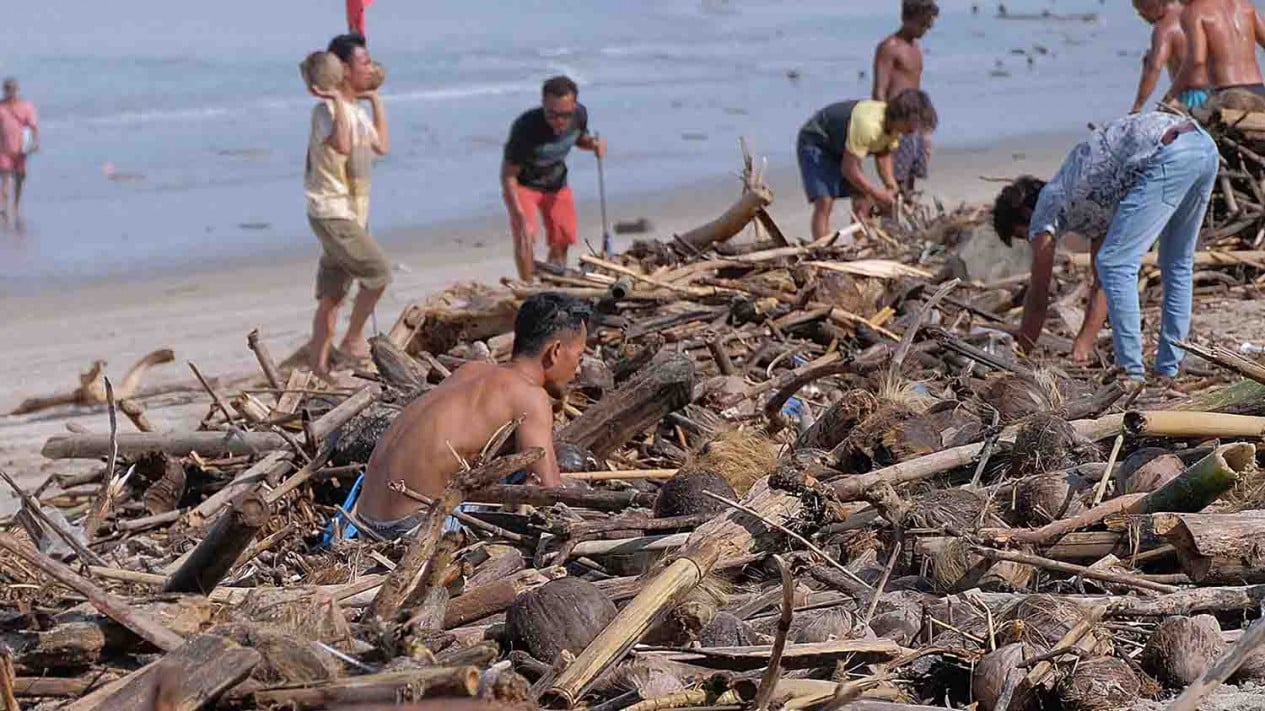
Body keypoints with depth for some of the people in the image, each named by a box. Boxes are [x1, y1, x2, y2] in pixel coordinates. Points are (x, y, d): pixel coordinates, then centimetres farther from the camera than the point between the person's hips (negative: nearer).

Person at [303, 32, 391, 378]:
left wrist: (376, 100, 26)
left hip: (351, 214, 9)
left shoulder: (356, 110, 14)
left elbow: (382, 146, 28)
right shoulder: (328, 109, -16)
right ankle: (352, 342, 0)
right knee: (378, 272, -13)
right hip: (332, 213, -9)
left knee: (332, 296, 8)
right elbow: (341, 145, -35)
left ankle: (319, 366, 10)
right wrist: (336, 99, -29)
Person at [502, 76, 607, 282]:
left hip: (556, 182, 5)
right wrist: (521, 217, -39)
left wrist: (593, 143, -19)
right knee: (524, 238, -24)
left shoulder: (579, 114, -21)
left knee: (561, 241, 7)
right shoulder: (526, 127, -38)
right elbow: (508, 175, -31)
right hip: (523, 183, -5)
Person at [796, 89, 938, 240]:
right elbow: (849, 169, -33)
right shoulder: (868, 125, -39)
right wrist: (877, 193, -25)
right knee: (824, 201, -22)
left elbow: (883, 155, 3)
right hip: (815, 142, -9)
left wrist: (892, 186, -11)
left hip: (840, 146, 9)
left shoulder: (894, 123, -13)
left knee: (864, 199, 1)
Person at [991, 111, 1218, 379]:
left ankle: (1132, 372, -2)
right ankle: (1168, 369, 24)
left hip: (1169, 156, -9)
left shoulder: (1048, 203, 14)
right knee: (1178, 266, 21)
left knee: (1116, 266, -1)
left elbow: (1038, 299, 17)